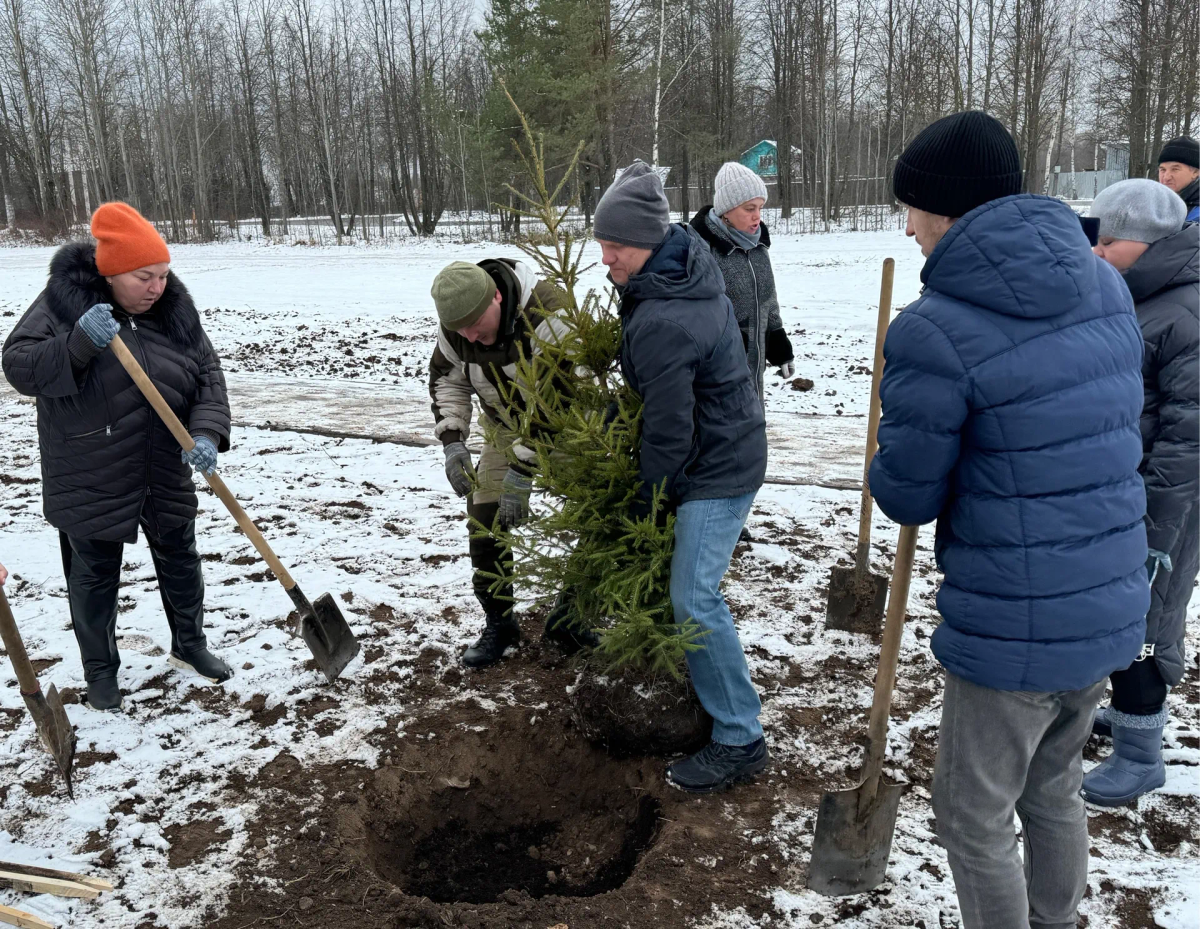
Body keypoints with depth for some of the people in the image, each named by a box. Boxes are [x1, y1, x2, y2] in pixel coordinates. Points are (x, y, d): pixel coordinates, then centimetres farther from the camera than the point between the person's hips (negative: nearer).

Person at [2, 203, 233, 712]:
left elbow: (209, 377, -5)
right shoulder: (64, 301, -13)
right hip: (90, 479, -3)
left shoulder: (175, 310, -3)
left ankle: (189, 645, 38)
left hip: (166, 473, 4)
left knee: (180, 560, 17)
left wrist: (207, 433, -22)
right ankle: (100, 668, 30)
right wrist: (78, 343, -35)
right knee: (95, 575, 10)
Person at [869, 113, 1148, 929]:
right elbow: (1118, 427, 13)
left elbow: (905, 499, -13)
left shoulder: (934, 335, -22)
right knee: (1054, 792, 28)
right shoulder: (1107, 286, 2)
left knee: (974, 819, 15)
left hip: (1011, 628, -7)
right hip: (1111, 611, 8)